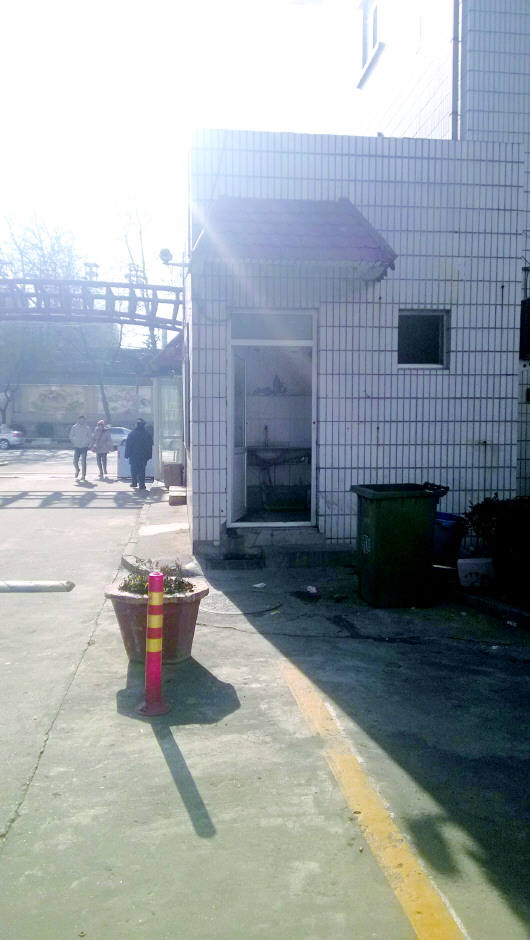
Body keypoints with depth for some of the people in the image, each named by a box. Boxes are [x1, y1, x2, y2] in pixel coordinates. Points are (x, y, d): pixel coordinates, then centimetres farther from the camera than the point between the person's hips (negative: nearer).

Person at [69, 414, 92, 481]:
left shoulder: (87, 428, 2)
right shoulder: (74, 427, 2)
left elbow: (90, 437, 5)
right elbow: (71, 436, 6)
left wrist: (86, 443, -4)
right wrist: (74, 442, -1)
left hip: (84, 447, -1)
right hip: (76, 447, 1)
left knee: (83, 462, -5)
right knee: (75, 461, -2)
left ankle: (83, 475, 3)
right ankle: (77, 470, 28)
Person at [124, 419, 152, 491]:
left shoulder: (132, 434, -6)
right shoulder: (147, 434, -2)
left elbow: (128, 445, -3)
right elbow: (150, 446, 3)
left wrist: (127, 455, 2)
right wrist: (149, 455, 9)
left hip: (133, 455, -1)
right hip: (143, 456, 1)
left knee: (134, 469, 13)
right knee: (142, 470, 3)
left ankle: (134, 483, 18)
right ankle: (141, 485, -1)